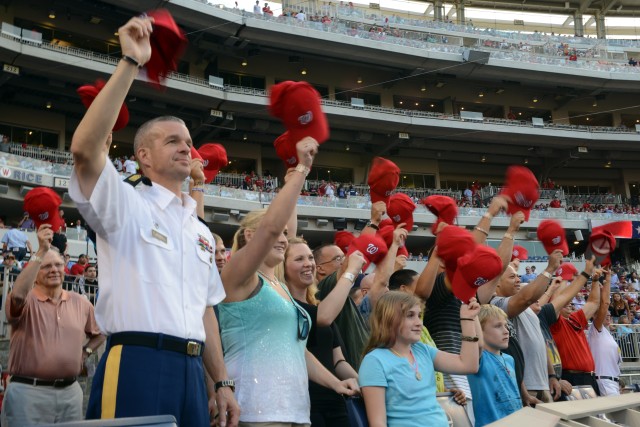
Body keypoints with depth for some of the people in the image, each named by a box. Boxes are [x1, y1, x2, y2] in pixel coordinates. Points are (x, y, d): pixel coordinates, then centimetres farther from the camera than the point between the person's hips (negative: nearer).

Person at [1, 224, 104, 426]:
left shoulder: (80, 303, 11)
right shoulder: (27, 301, -3)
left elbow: (100, 333, 26)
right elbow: (18, 294, -29)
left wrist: (84, 353, 7)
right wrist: (41, 251, -27)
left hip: (70, 392, 4)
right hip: (28, 391, -4)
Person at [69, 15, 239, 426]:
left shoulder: (202, 231, 20)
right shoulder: (126, 206, 1)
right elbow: (85, 148, -18)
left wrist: (223, 382, 15)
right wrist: (131, 63, -19)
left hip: (191, 370, 7)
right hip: (136, 364, -6)